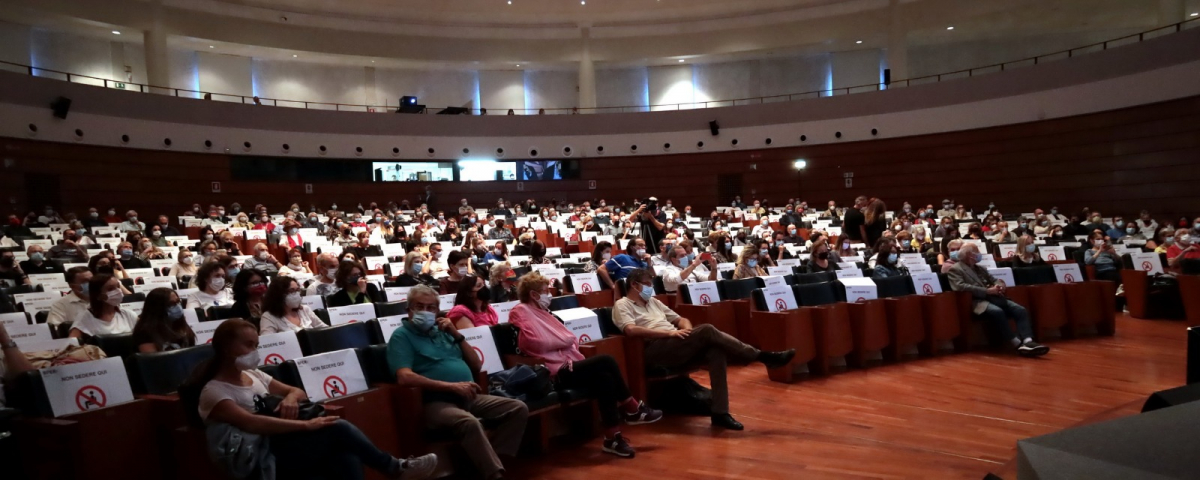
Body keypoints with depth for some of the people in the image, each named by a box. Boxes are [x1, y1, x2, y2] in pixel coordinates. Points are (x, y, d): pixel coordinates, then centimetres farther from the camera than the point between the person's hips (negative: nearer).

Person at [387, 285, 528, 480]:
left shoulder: (442, 330, 20)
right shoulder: (401, 336, 2)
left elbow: (476, 366, 19)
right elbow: (405, 377, -16)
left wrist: (457, 335, 6)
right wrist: (452, 386, -19)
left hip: (470, 397, 7)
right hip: (436, 402, -7)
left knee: (519, 408, -7)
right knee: (469, 421, -37)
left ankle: (490, 461, -14)